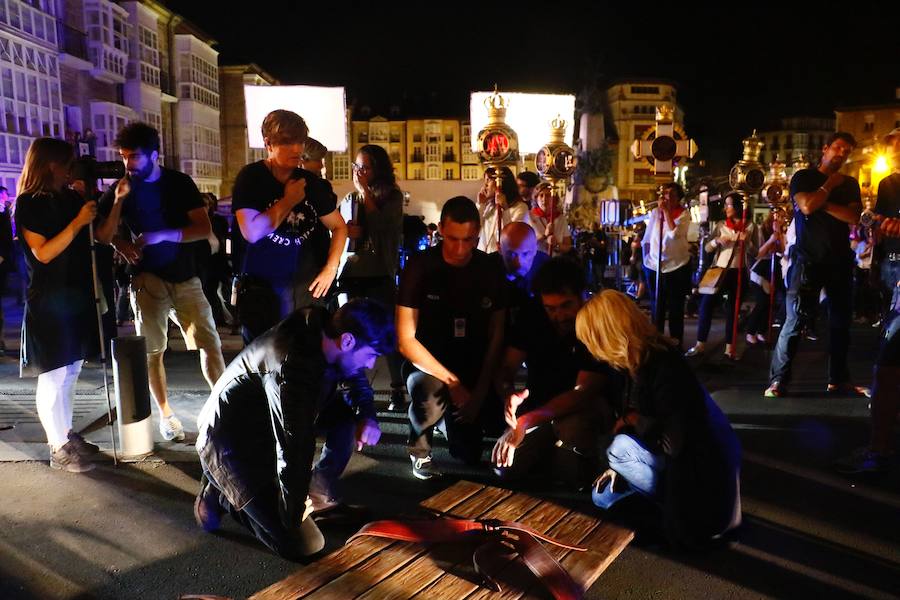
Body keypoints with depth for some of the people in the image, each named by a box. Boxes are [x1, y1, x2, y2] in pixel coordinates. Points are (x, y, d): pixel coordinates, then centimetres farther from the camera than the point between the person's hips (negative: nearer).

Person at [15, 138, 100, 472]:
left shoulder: (70, 199, 9)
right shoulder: (28, 205, -9)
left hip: (78, 297, 7)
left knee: (71, 371, 14)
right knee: (54, 376, -2)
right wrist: (77, 222, -23)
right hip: (49, 301, -7)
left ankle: (67, 435, 26)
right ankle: (58, 449, 8)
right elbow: (43, 253, -18)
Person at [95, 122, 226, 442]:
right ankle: (166, 413, 16)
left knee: (210, 342, -6)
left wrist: (161, 235, -20)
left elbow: (204, 228, -10)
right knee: (152, 350, 4)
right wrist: (119, 223, -17)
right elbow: (103, 234, 1)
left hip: (186, 277, -1)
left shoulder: (180, 183, -1)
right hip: (147, 277, 1)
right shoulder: (121, 188, 2)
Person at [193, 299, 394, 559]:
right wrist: (294, 514, -17)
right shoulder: (293, 369, -35)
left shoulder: (319, 331, -8)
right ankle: (222, 495, 5)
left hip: (262, 433, 9)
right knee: (306, 546, -11)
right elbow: (294, 448, -28)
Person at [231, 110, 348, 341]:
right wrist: (289, 201, -11)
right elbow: (252, 232, -19)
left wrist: (331, 269, 3)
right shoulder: (251, 178, -6)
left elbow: (339, 227, 14)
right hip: (264, 291, -3)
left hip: (308, 289, 4)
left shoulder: (311, 182, 5)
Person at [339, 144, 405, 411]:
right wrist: (347, 232, -4)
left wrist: (365, 191, -10)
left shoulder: (392, 197, 1)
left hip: (380, 276, -3)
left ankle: (398, 390, 10)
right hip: (351, 275, 3)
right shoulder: (349, 199, 11)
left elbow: (381, 225, -14)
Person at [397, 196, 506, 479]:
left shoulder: (491, 270, -6)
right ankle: (419, 450, -3)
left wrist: (481, 390, -10)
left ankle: (456, 419, 37)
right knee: (430, 399, -37)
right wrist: (451, 381, -23)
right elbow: (406, 339, -17)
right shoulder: (419, 267, -15)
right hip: (427, 362, -3)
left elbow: (496, 336, -1)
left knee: (469, 455, 3)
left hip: (474, 368, 3)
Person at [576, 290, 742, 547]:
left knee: (620, 448, -23)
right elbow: (629, 413, 11)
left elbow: (673, 442, -31)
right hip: (673, 460, 9)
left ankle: (678, 514, -3)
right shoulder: (641, 361, -1)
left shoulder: (665, 367, -29)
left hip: (702, 469, -9)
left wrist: (633, 420, -15)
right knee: (603, 496, 15)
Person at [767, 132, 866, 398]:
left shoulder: (850, 184, 15)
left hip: (840, 261, 5)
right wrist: (829, 185, -2)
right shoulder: (803, 177, 4)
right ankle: (778, 380, -7)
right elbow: (807, 206, -14)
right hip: (808, 260, -5)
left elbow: (854, 216, -1)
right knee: (795, 321, -10)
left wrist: (823, 203, -9)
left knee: (840, 322, 8)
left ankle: (838, 379, 18)